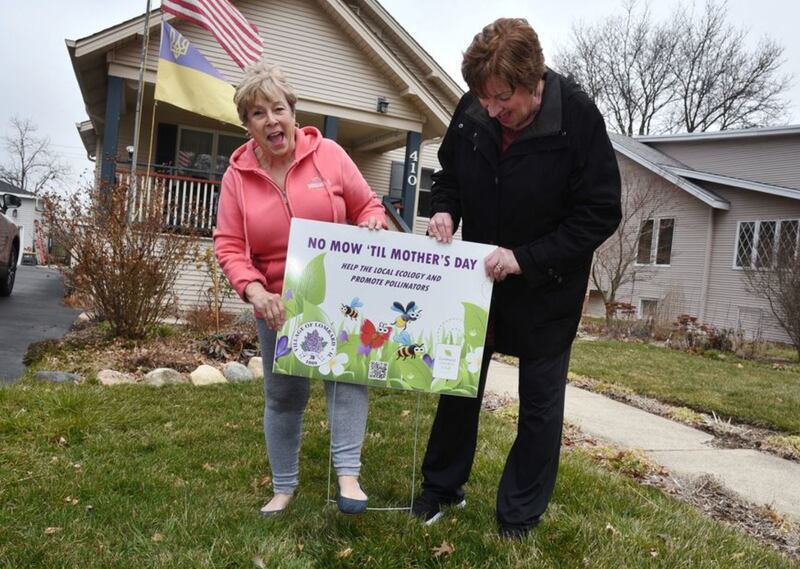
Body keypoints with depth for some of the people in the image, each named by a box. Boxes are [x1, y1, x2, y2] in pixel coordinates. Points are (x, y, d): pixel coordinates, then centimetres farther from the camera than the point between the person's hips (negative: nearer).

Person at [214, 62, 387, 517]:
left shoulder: (329, 154, -5)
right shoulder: (237, 175, -1)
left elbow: (367, 205, 3)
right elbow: (229, 246, -4)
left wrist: (372, 225, -21)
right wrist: (255, 292, -21)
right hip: (278, 304, 2)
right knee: (283, 394, 12)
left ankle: (348, 474, -15)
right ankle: (284, 486, 29)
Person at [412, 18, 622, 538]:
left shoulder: (578, 119, -22)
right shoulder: (471, 112, -11)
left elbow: (601, 214, -19)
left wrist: (525, 259, -26)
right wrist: (445, 210, -15)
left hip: (546, 289, -3)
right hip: (478, 276, 4)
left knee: (540, 400, 7)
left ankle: (521, 515, 26)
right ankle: (443, 485, 35)